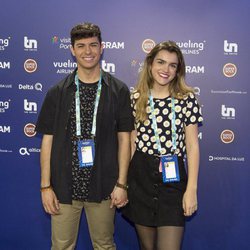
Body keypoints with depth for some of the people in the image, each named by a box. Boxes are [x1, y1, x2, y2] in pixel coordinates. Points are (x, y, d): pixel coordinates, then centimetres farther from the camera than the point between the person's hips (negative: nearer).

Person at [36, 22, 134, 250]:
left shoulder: (118, 91, 1)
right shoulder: (58, 92, 2)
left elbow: (124, 138, 1)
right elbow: (48, 139, 3)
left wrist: (121, 184, -3)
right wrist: (46, 186, -2)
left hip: (102, 187, 0)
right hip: (64, 187, 1)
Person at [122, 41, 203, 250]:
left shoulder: (187, 99, -2)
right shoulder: (136, 98, 3)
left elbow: (192, 146, -1)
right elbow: (131, 142, 7)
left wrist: (191, 189, -6)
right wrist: (124, 181, 7)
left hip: (173, 177, -1)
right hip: (140, 177, 2)